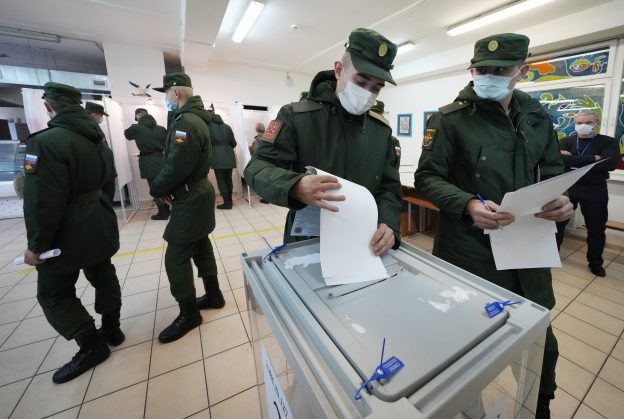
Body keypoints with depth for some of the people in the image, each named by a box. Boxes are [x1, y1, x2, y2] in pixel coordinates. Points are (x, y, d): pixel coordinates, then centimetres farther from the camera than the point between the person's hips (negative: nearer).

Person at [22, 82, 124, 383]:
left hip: (69, 233, -7)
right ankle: (111, 328, 34)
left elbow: (43, 201, -22)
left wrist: (36, 245, -13)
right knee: (103, 276, 19)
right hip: (100, 225, 8)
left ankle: (93, 346, 18)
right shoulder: (95, 137, 5)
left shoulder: (47, 141, -21)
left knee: (54, 293, 9)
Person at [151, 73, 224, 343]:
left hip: (190, 198, -10)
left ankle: (189, 314, 15)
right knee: (201, 247, 17)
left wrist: (157, 189, -6)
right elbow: (176, 159, 13)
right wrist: (166, 188, 3)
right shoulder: (194, 118, 14)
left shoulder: (186, 122, -19)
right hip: (197, 193, 10)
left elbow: (175, 168, -24)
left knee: (176, 258, -1)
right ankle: (213, 295, 32)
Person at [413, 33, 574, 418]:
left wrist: (562, 200, -7)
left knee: (541, 341, 20)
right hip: (469, 249, -4)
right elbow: (427, 177, -10)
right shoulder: (450, 119, -7)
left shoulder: (538, 117, 9)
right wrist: (467, 205, -27)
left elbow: (552, 171, 15)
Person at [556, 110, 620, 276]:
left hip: (595, 191, 1)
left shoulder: (608, 142, 2)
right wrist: (593, 159, -17)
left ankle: (596, 263, 27)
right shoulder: (566, 141, 3)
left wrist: (574, 160, -16)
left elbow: (611, 164, -15)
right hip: (567, 187, 0)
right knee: (557, 223, 6)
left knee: (596, 228, 10)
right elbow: (561, 159, -16)